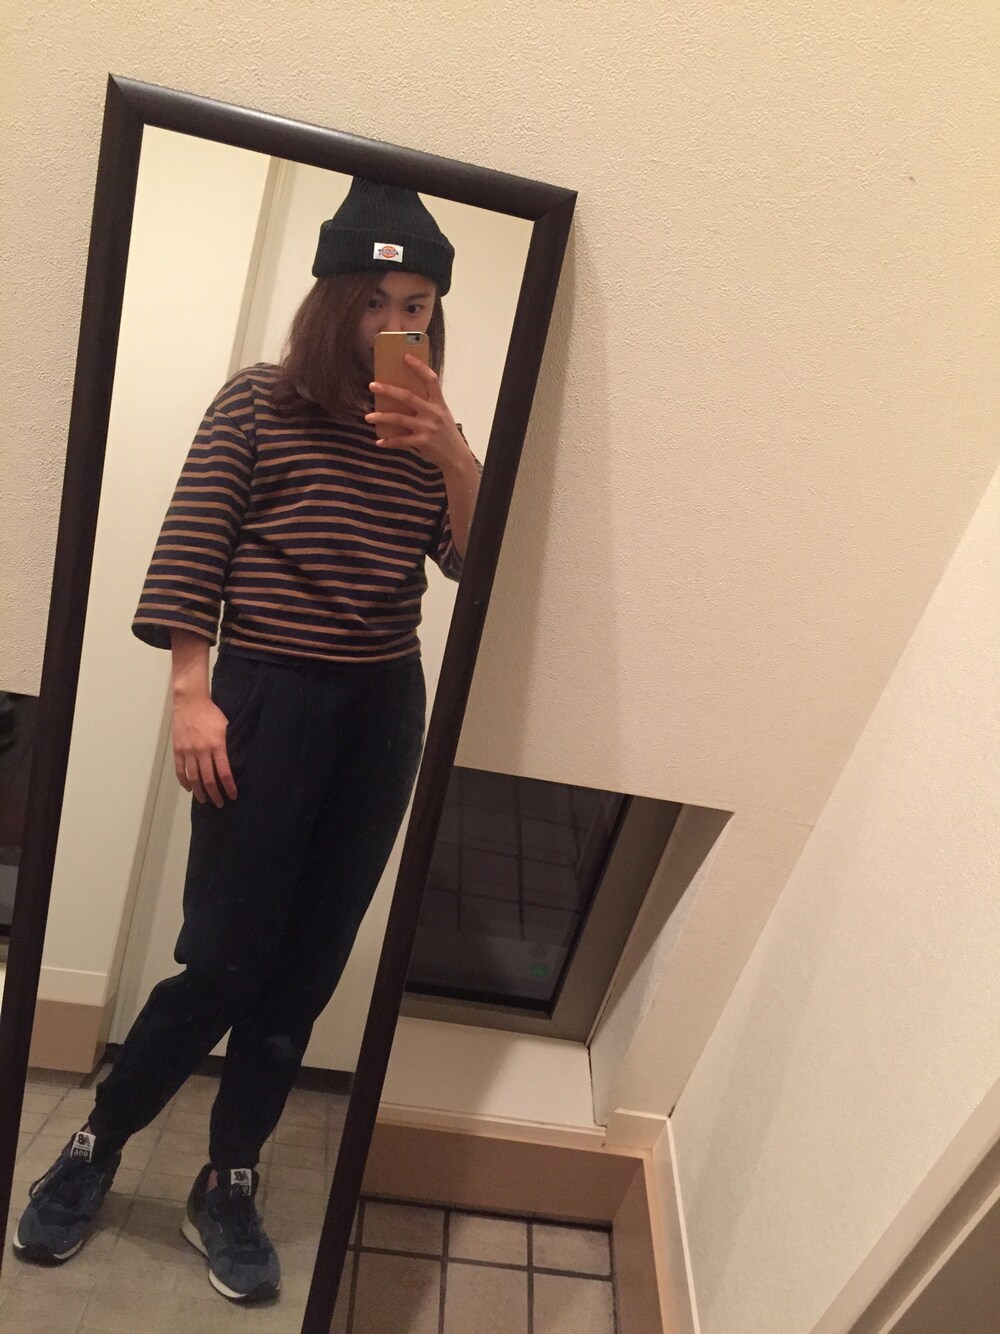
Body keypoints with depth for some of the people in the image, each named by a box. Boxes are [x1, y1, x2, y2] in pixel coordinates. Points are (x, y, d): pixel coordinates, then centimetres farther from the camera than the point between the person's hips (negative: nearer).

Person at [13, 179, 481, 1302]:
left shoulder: (425, 430, 9)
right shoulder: (258, 403, -1)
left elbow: (477, 566, -1)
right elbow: (189, 555, -4)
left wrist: (455, 458, -15)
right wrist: (191, 695, -10)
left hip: (385, 711, 4)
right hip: (269, 699, -4)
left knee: (305, 967, 9)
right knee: (224, 957, 0)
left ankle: (227, 1188, 28)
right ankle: (93, 1148, 28)